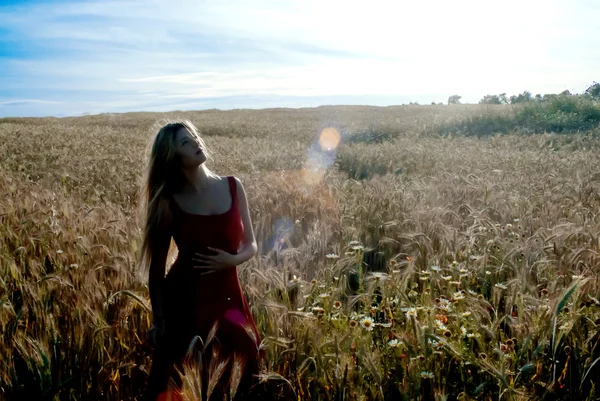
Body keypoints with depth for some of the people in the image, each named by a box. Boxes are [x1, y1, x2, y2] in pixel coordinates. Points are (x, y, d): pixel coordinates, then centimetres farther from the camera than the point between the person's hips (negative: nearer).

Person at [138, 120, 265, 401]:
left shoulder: (233, 187, 0)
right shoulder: (168, 203, -5)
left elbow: (251, 245, 6)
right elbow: (156, 267, 0)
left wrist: (232, 260, -14)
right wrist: (159, 319, -1)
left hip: (226, 296, 2)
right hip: (184, 300, -2)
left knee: (237, 376, 6)